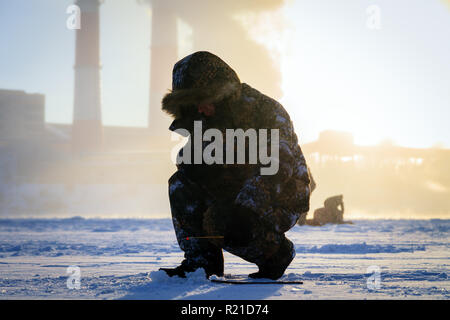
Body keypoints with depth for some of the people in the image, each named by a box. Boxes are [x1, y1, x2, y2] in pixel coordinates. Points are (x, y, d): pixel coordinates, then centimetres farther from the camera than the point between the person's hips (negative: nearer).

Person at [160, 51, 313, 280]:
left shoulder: (267, 111, -19)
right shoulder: (214, 118, 4)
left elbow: (276, 168, -32)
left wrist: (243, 211, -42)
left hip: (283, 202, -8)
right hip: (237, 195, 8)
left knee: (219, 222, -32)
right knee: (181, 184, -8)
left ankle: (277, 251, -5)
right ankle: (201, 261, -6)